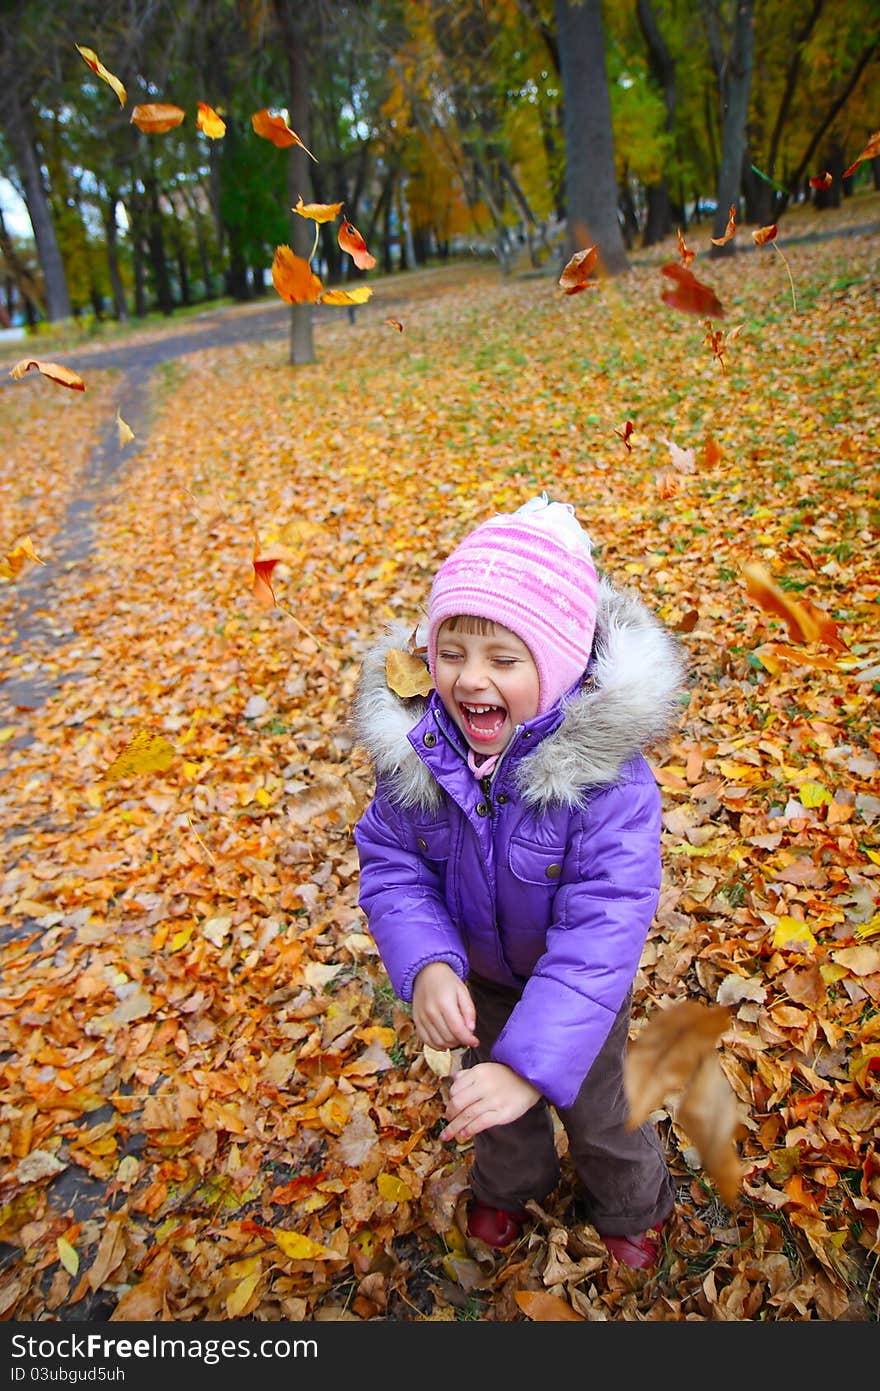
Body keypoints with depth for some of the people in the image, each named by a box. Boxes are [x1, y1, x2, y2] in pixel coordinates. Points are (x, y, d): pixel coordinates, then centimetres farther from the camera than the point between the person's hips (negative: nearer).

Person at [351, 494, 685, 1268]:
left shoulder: (606, 770, -39)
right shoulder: (413, 749, -26)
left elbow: (602, 925, -39)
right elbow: (392, 866, -18)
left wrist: (531, 1062, -43)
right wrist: (425, 965, -36)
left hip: (576, 980, -3)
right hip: (478, 968, 3)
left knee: (596, 1104, 23)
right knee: (492, 1094, 29)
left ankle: (631, 1206, 58)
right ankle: (510, 1185, 63)